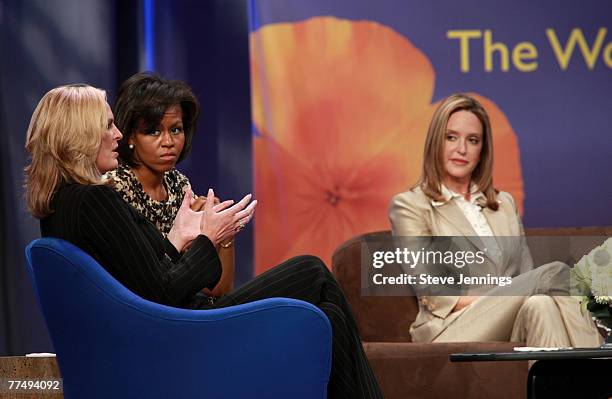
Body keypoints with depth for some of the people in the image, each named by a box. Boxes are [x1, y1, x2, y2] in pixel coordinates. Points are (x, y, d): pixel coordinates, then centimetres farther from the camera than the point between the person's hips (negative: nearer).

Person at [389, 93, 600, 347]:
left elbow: (525, 273, 18)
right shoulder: (409, 205, 7)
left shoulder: (505, 204, 25)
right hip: (449, 331, -4)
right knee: (554, 273, -26)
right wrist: (501, 297, -18)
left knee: (540, 305, -34)